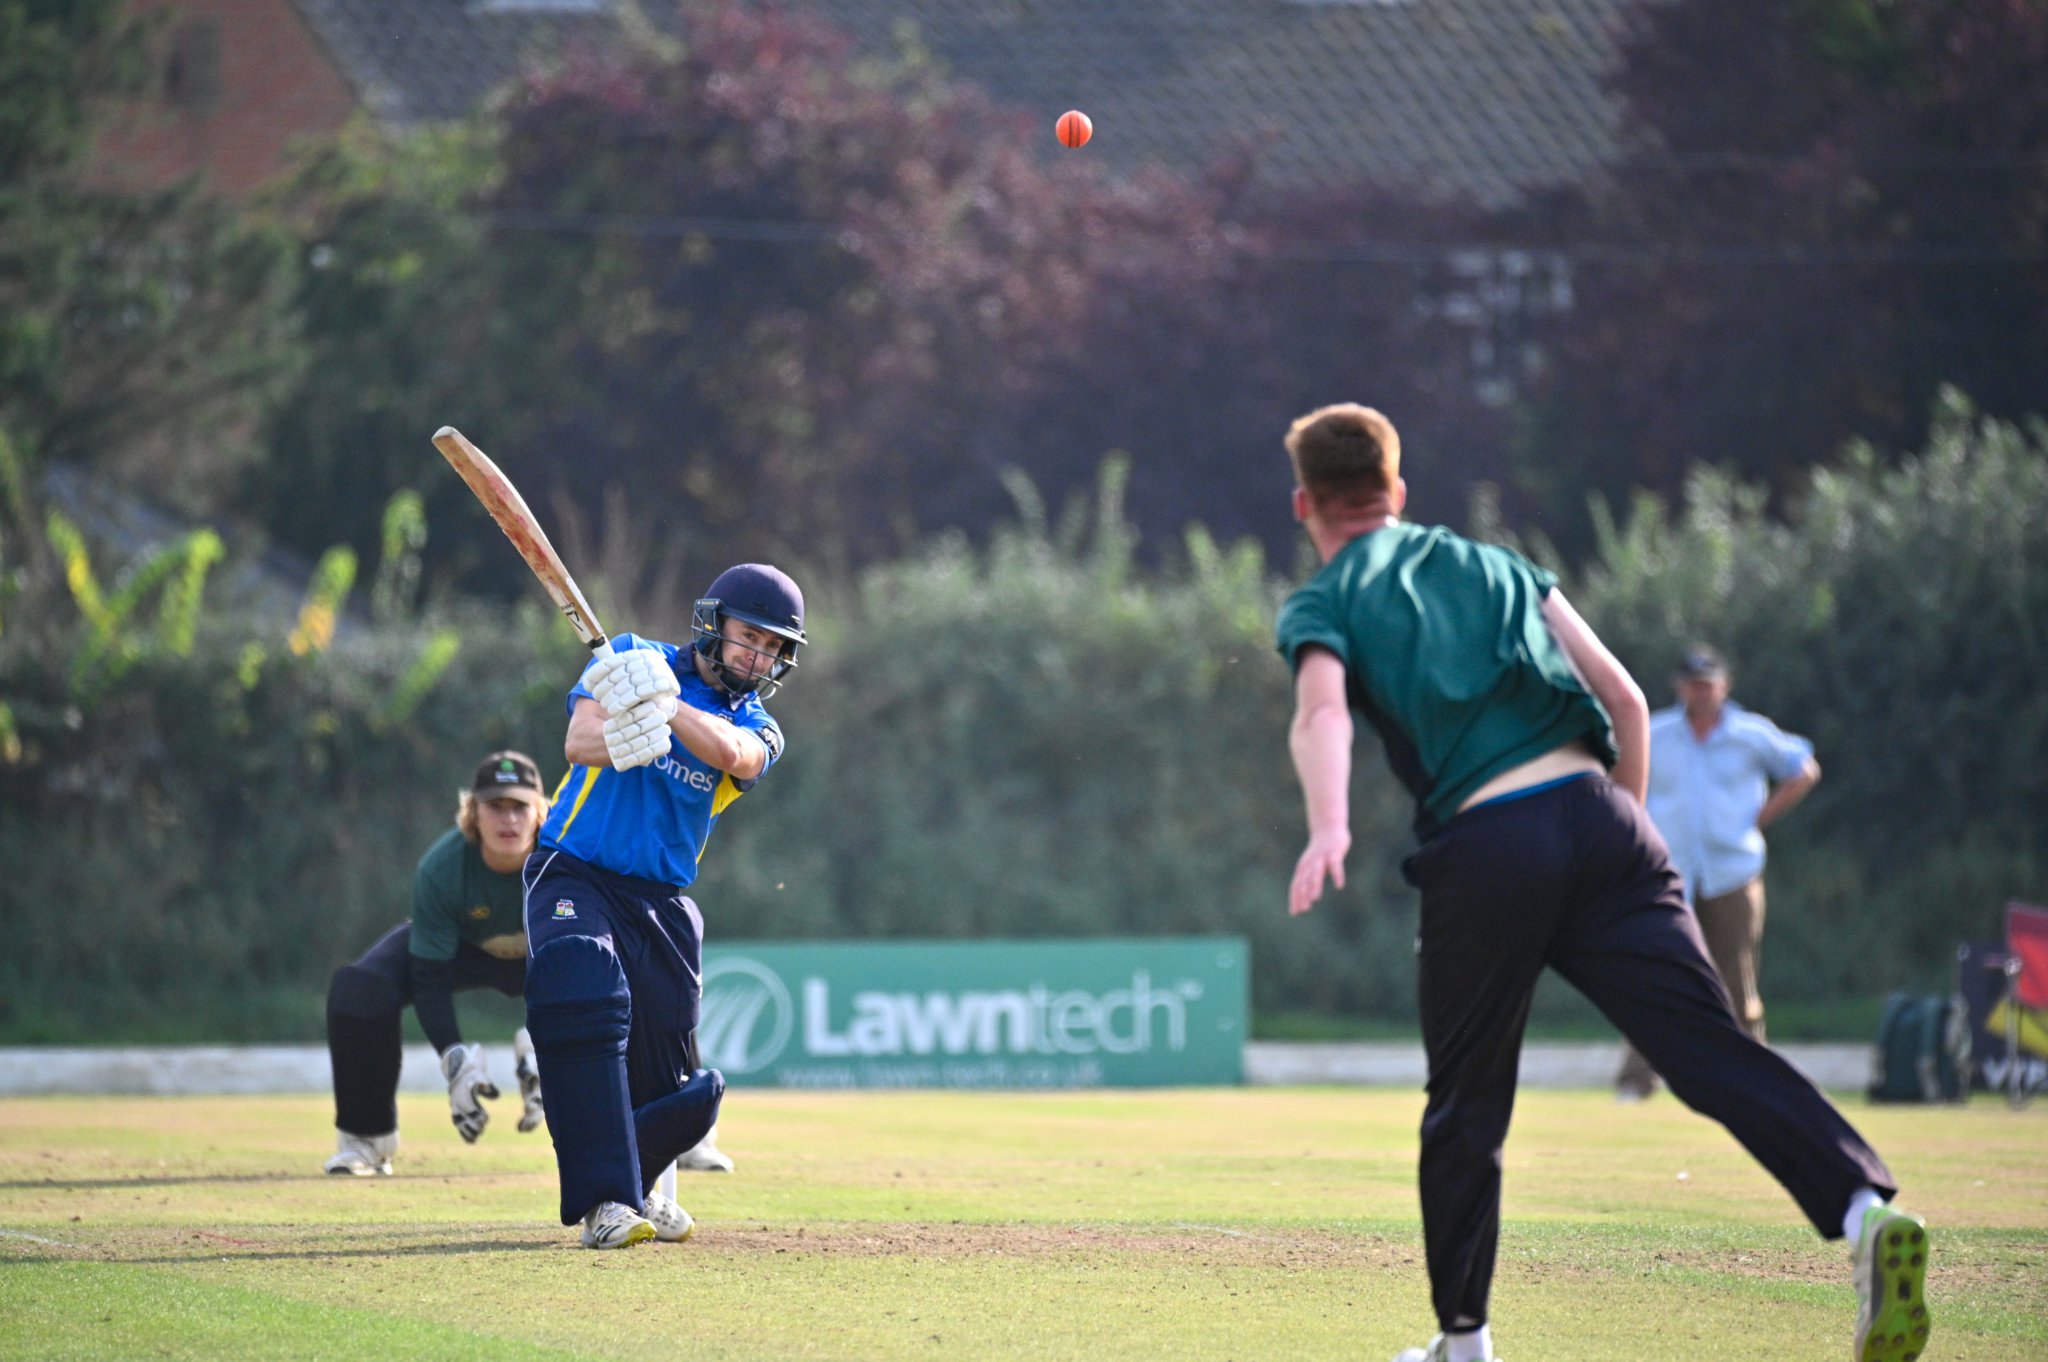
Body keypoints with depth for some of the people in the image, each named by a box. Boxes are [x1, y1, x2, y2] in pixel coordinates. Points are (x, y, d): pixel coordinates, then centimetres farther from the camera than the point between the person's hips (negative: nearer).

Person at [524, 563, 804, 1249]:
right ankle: (606, 1200, -35)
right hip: (575, 876, -4)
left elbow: (735, 753, -19)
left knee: (682, 1095, 1)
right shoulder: (634, 657, 2)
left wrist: (663, 704, -36)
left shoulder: (758, 728, 7)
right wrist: (618, 741, -39)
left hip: (662, 904, 4)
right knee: (581, 981, -35)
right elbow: (578, 741, -15)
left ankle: (638, 1183, 38)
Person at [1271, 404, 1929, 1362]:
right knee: (1710, 1047, -10)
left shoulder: (1318, 605, 15)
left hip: (1481, 848, -3)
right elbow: (1624, 701, 19)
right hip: (1595, 810, 3)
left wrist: (1328, 826, -25)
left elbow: (1321, 712, -9)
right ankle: (1864, 1208, -31)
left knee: (1466, 1105, 14)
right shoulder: (1496, 564, 27)